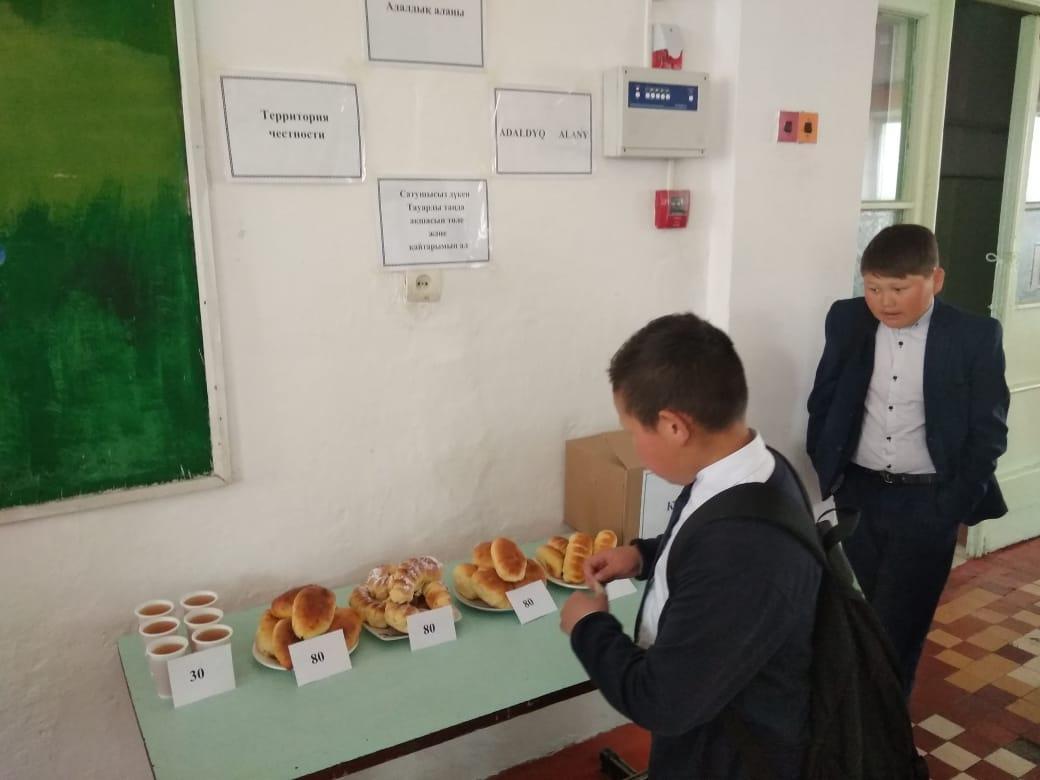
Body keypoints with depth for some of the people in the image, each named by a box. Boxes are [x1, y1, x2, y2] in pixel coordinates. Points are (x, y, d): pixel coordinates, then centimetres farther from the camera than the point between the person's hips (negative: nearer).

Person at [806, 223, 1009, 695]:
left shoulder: (976, 336, -10)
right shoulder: (847, 321, -3)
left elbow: (989, 430, -5)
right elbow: (822, 401, 7)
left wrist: (957, 503, -9)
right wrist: (826, 470, 1)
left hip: (929, 502, -3)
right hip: (858, 494, 3)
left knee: (900, 625, 3)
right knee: (863, 618, 19)